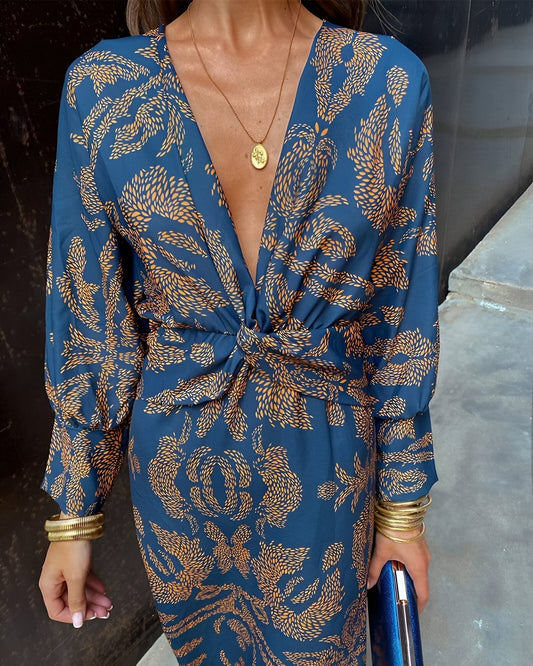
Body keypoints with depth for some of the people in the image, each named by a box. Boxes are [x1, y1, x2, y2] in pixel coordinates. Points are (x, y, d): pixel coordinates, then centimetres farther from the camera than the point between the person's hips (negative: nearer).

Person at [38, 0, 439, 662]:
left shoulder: (388, 81, -11)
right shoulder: (102, 87, -10)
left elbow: (403, 320, -5)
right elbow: (85, 324, -5)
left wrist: (405, 507, 2)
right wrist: (73, 514, 2)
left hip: (325, 477, 0)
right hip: (179, 475, 1)